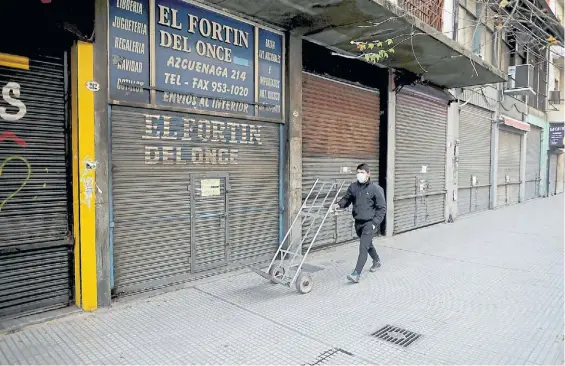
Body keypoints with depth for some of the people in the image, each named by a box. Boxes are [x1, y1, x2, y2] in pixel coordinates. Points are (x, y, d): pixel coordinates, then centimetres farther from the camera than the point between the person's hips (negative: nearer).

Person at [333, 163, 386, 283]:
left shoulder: (376, 189, -12)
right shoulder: (353, 186, 1)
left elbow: (382, 208, -8)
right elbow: (347, 199, 12)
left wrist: (375, 223, -15)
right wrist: (339, 204, -10)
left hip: (369, 222, -6)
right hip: (358, 222, 6)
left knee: (363, 248, -13)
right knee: (368, 244, 25)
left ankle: (356, 274, -12)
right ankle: (376, 261, 50)